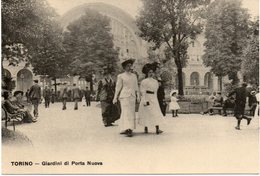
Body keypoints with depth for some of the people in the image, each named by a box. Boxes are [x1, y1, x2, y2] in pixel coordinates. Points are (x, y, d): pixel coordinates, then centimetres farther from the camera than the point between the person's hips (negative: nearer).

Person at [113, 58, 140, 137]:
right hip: (124, 96, -5)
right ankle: (128, 130, -20)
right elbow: (118, 87, 1)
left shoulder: (134, 76, 14)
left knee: (131, 113, 7)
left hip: (132, 96, 5)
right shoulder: (120, 76, 1)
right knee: (127, 113, -13)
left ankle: (123, 129, 17)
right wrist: (115, 98, 0)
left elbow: (136, 87, 12)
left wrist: (138, 96, 3)